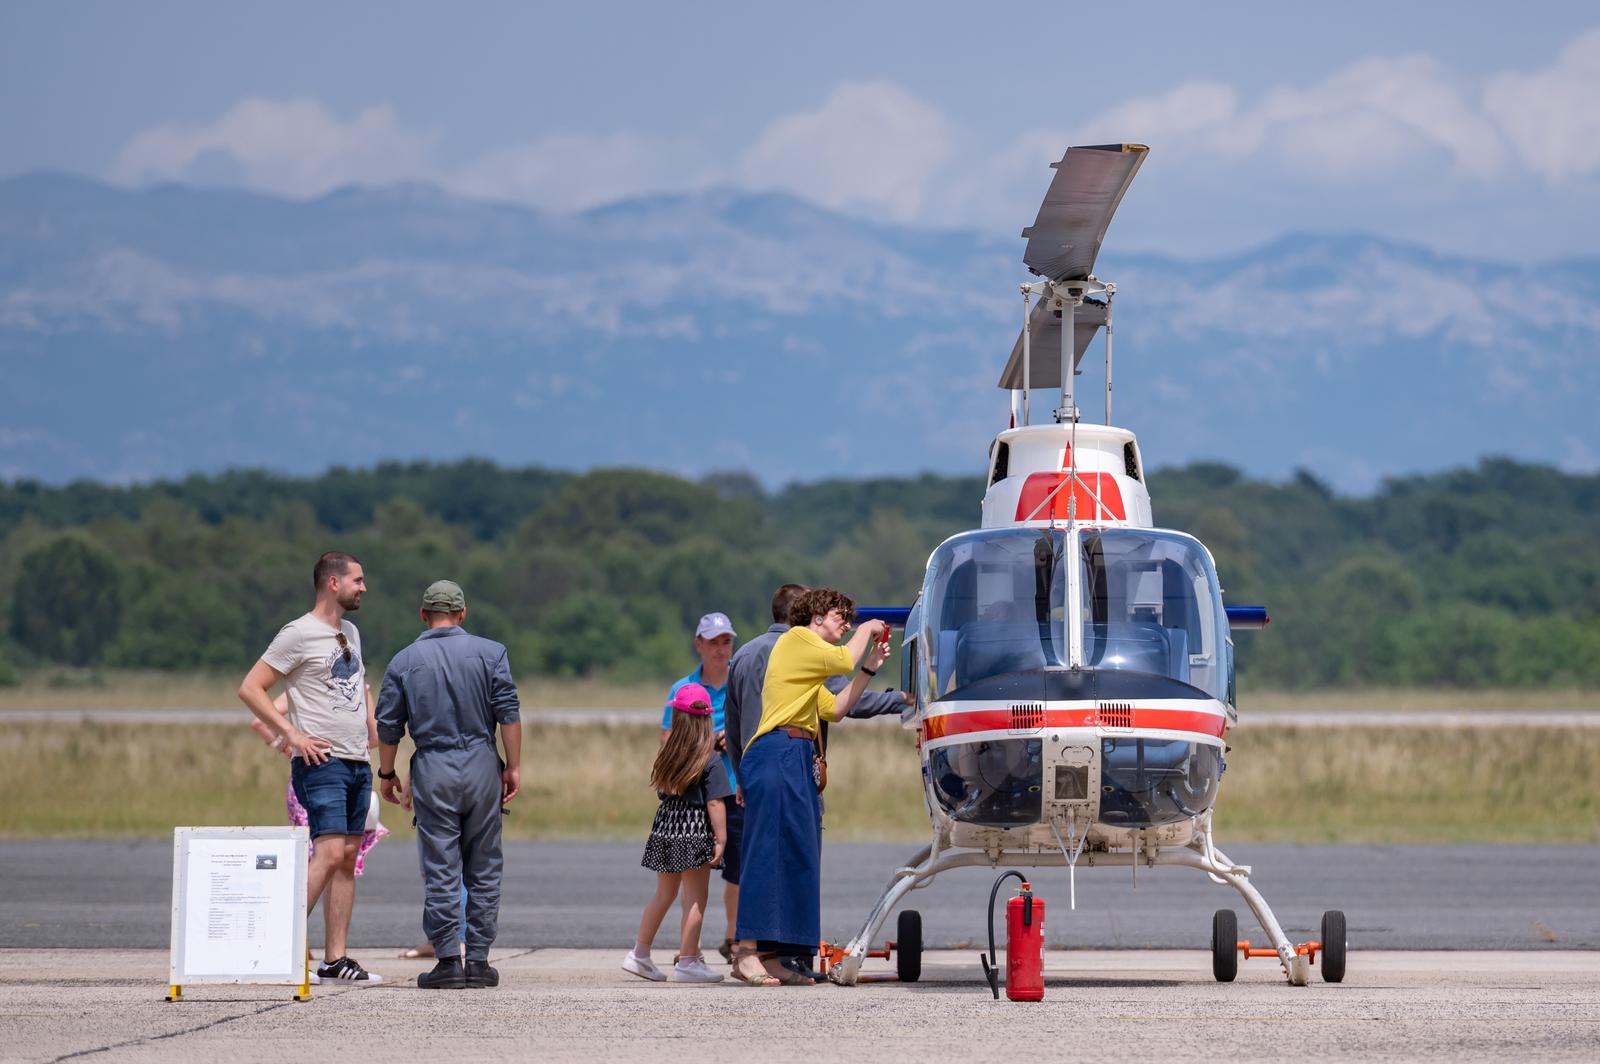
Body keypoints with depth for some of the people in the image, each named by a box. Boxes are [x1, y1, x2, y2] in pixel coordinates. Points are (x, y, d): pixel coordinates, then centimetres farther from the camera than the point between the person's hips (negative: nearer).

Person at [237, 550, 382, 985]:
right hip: (322, 761, -8)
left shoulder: (350, 633, 16)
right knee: (329, 852, -18)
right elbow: (250, 689, -11)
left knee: (347, 856, 5)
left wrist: (370, 725, 19)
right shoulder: (299, 635, -9)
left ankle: (336, 958, 6)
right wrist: (291, 734, -16)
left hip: (357, 762, 8)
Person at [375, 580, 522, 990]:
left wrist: (387, 774, 17)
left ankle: (448, 961, -4)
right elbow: (509, 713, -3)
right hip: (481, 766, 0)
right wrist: (513, 767, 1)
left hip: (432, 771, 0)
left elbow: (388, 725, 5)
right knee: (484, 870, 6)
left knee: (440, 871, 1)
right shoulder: (489, 652, 3)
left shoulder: (404, 661, 4)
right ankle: (478, 960, 4)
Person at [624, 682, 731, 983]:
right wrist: (721, 838, -13)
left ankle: (640, 953, 24)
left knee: (663, 894, 19)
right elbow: (715, 803, -15)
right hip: (695, 833, -6)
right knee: (695, 897, 0)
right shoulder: (710, 761, -11)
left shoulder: (667, 755, 4)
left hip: (665, 825, 6)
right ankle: (687, 961, -2)